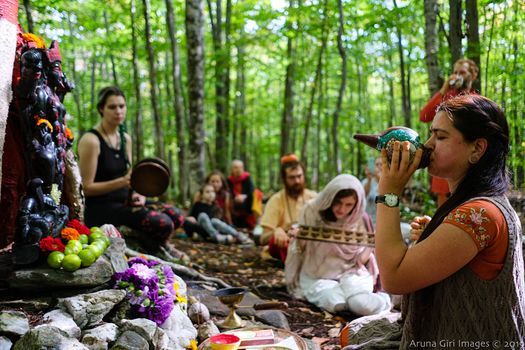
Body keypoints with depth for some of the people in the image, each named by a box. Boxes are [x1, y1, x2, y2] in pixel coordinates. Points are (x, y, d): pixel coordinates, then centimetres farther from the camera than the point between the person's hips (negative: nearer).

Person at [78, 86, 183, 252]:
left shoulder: (125, 138, 11)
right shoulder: (91, 140, -14)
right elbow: (87, 187, -15)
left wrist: (137, 194, -5)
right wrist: (122, 182, -27)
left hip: (124, 200, 8)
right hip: (99, 207, -8)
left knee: (175, 216, -4)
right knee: (162, 223, -23)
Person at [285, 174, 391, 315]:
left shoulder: (360, 219, -5)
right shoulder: (311, 210, -9)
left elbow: (363, 258, 5)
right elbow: (301, 250, -2)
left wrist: (371, 246, -16)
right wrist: (299, 240, -24)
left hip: (352, 272, 1)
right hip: (317, 276, 0)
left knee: (364, 305, -30)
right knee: (337, 303, -32)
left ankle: (382, 299, 5)